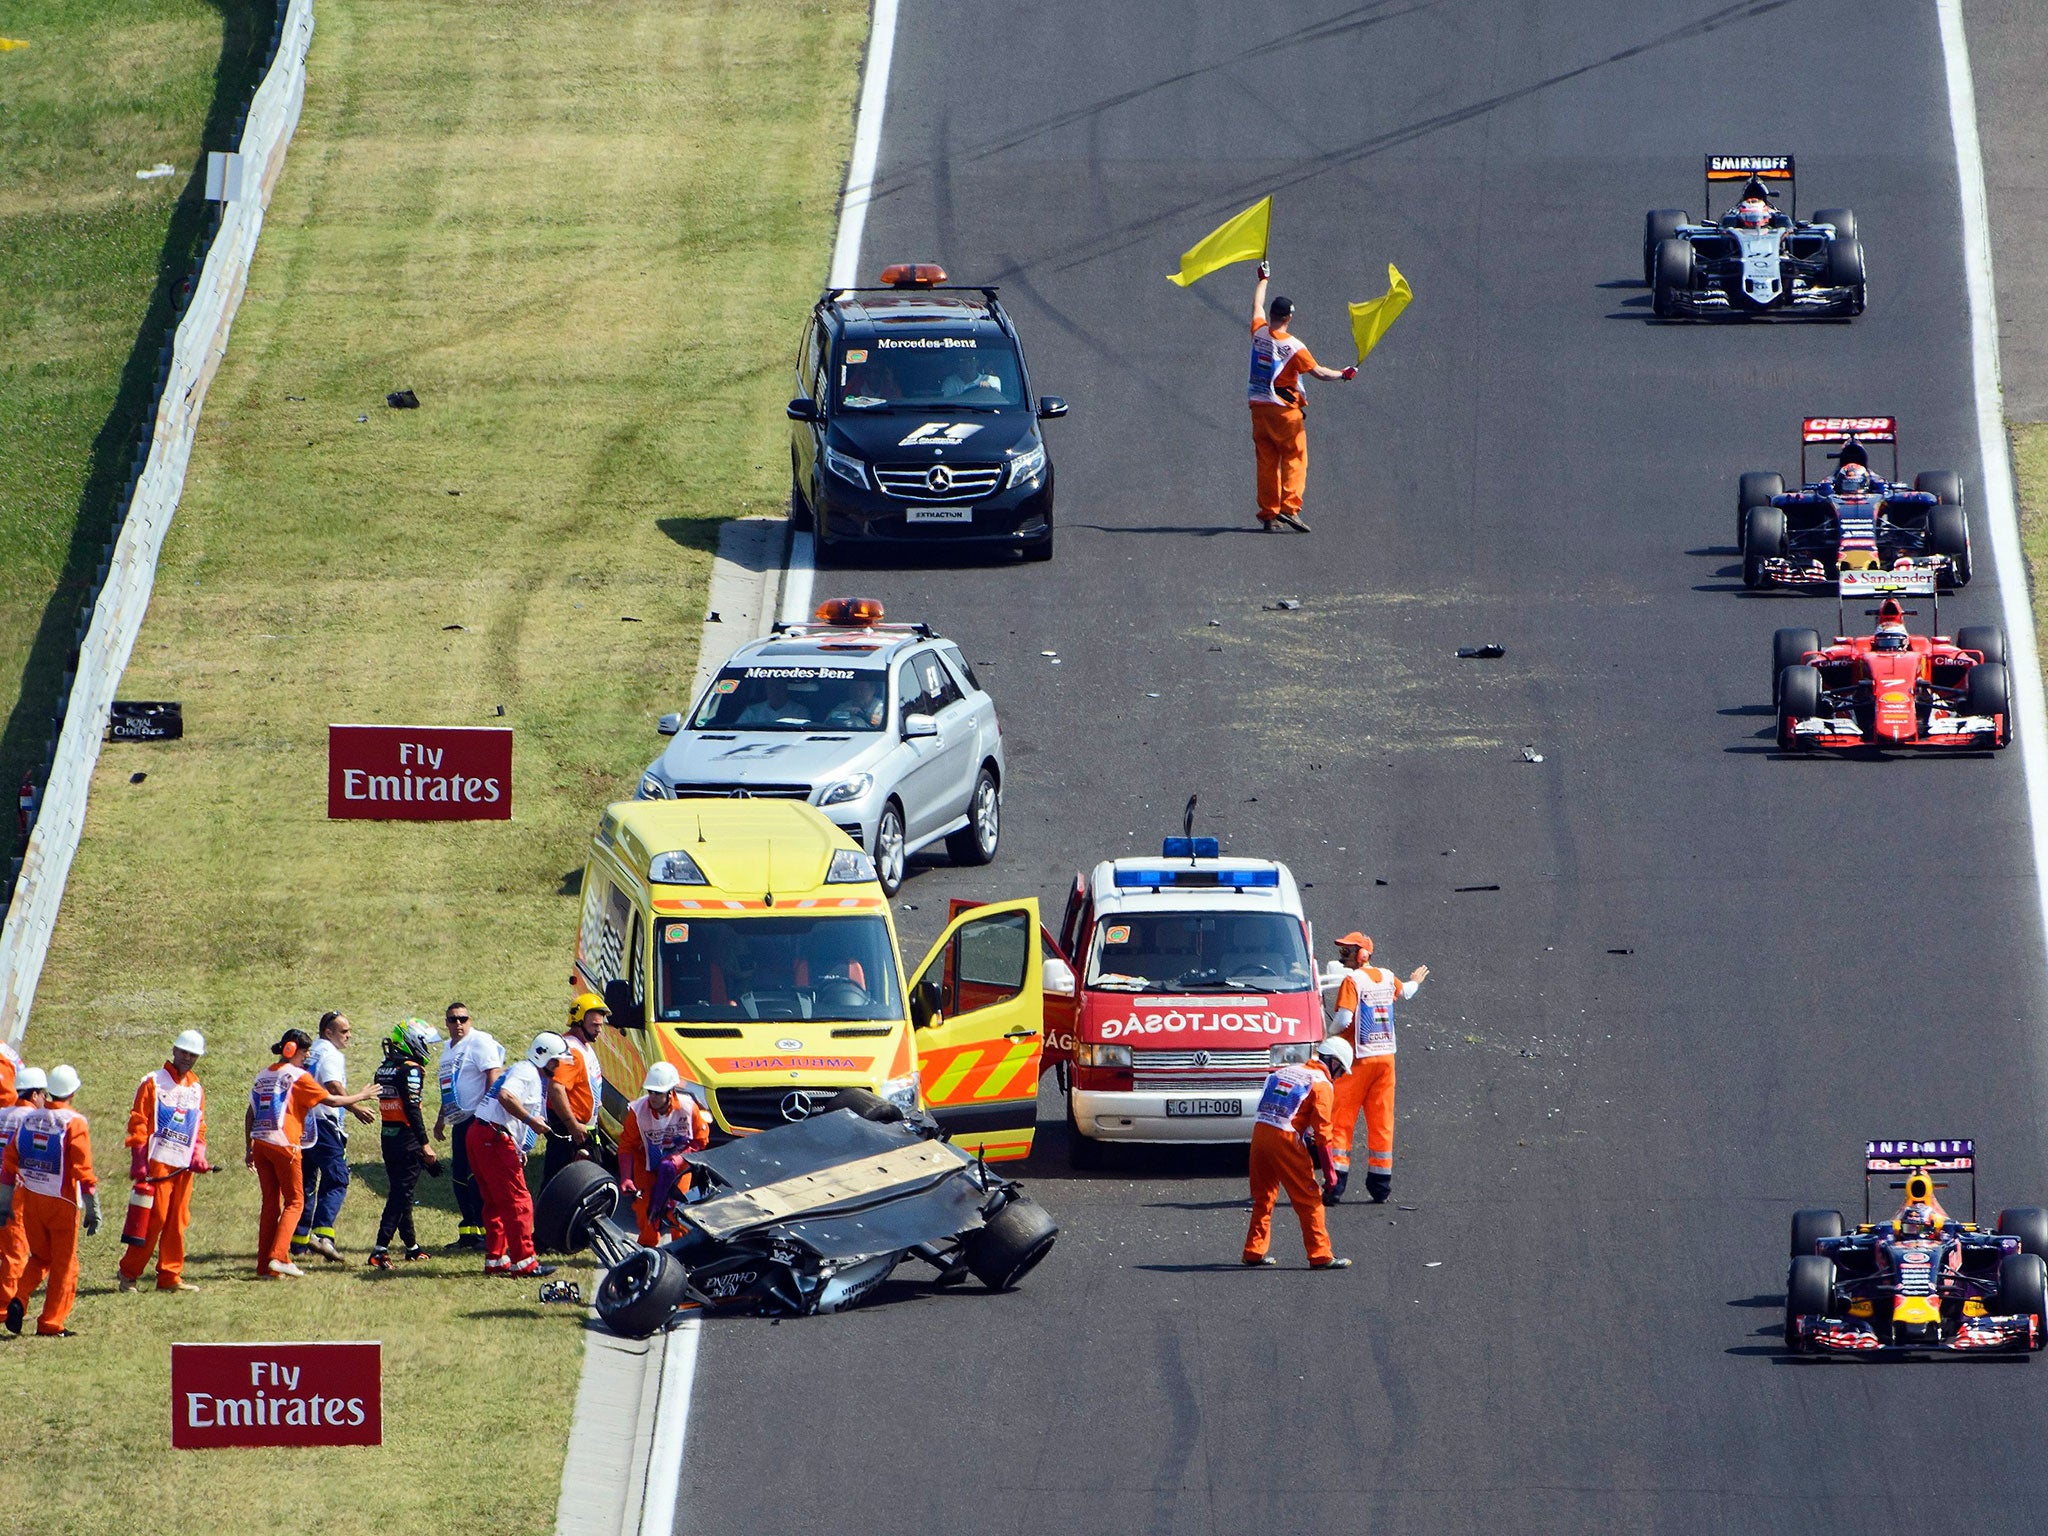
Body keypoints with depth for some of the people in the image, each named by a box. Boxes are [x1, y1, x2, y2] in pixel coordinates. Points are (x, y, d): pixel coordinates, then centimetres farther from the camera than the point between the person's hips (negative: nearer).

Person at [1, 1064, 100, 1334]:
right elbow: (83, 1171, -15)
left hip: (30, 1200, 4)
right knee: (64, 1265, 8)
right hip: (62, 1204, -4)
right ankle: (51, 1324, 9)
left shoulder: (28, 1119, 4)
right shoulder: (74, 1123, -11)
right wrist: (93, 1210, -10)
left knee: (39, 1257, 20)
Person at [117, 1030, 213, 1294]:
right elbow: (138, 1124, -5)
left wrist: (198, 1156, 5)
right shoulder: (153, 1083, -1)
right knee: (154, 1218, -9)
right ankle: (129, 1272, 1)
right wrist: (139, 1162, -12)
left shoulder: (197, 1089, 17)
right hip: (158, 1162, -6)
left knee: (177, 1222, 6)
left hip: (184, 1164, 6)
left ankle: (170, 1276, 11)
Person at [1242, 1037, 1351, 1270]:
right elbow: (1322, 1130, -7)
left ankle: (1254, 1251, 24)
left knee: (1263, 1197, 19)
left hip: (1260, 1130, 6)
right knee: (1309, 1199, 2)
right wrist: (1329, 1171, -4)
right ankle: (1320, 1255, 2)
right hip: (1285, 1138, -6)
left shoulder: (1288, 1070, 20)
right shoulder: (1321, 1083, -1)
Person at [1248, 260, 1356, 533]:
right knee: (1294, 458, 0)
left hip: (1259, 407, 5)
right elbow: (1318, 371, -11)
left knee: (1267, 461, 7)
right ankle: (1289, 507, -14)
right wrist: (1344, 374, 6)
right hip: (1285, 408, -5)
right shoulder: (1293, 346, -13)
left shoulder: (1259, 332, -1)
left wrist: (1263, 279, 34)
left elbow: (1257, 305, 18)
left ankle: (1268, 514, 5)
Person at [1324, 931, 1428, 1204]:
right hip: (1386, 1057, 6)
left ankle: (1336, 1184, -8)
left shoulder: (1352, 980, -13)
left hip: (1358, 1059, -6)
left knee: (1342, 1121, -2)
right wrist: (1415, 982, 55)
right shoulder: (1387, 978, 8)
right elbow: (1404, 991, 31)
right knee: (1381, 1122, 10)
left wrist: (1331, 1032, 0)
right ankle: (1380, 1184, 11)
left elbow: (1343, 1020, -23)